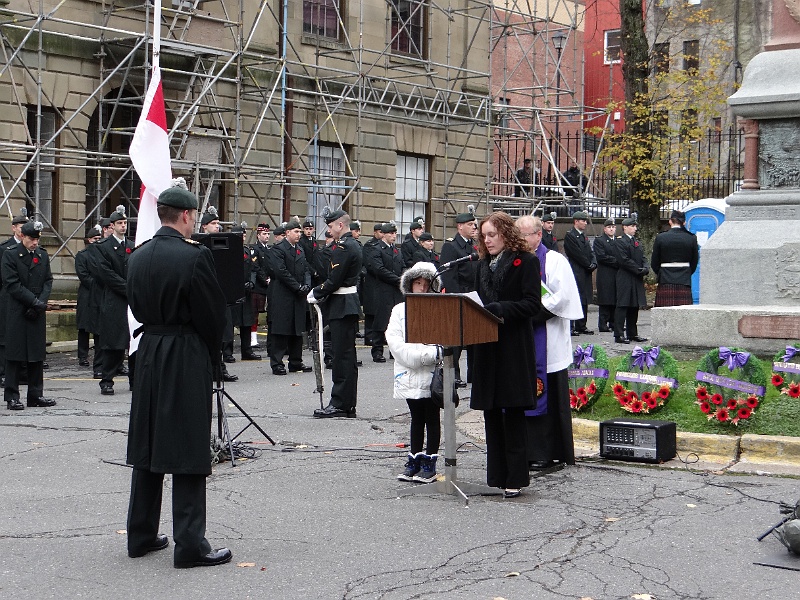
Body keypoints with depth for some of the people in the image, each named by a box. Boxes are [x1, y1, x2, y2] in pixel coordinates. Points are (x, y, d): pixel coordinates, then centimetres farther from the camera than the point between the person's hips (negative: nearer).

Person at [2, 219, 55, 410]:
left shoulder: (43, 255, 10)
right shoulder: (10, 255, -4)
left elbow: (48, 281, 8)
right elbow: (12, 284, -10)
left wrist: (41, 302, -8)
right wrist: (34, 301, -14)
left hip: (37, 312, 5)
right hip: (17, 313, -5)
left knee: (37, 354, 8)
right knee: (15, 354, -2)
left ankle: (36, 394, 15)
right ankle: (12, 397, 3)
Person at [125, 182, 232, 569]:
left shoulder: (138, 256, 5)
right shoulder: (194, 256, -15)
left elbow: (137, 306, 12)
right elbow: (213, 313, -10)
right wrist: (212, 355, 5)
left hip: (149, 352, 7)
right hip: (186, 358, -7)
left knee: (147, 446, 14)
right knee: (188, 448, -3)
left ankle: (141, 535, 23)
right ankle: (190, 544, 0)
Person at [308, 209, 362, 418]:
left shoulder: (343, 247, -16)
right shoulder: (354, 245, 16)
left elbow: (334, 280, -20)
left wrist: (316, 294, -6)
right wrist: (319, 291, 9)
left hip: (341, 306, -10)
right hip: (351, 304, 10)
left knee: (341, 355, -6)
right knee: (348, 355, 12)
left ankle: (339, 404, -3)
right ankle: (348, 405, 17)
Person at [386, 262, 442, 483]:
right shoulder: (399, 310, 6)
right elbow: (393, 340, -4)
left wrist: (428, 355, -22)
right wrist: (415, 356, -16)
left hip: (432, 374, -3)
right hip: (409, 374, 3)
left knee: (432, 418, 5)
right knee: (416, 418, 14)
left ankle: (430, 463, 11)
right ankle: (414, 460, 22)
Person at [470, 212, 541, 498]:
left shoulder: (526, 261, -4)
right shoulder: (483, 264, 16)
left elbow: (532, 303, -11)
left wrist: (501, 308, -23)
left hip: (514, 348, -6)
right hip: (487, 348, 7)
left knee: (513, 413, -4)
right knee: (491, 413, 9)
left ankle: (516, 478, 3)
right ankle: (496, 476, 16)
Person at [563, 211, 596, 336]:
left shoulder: (583, 236, 19)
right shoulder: (570, 236, -9)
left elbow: (590, 252, 16)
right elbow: (577, 254, -14)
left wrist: (593, 263, -2)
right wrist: (589, 265, -10)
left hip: (586, 274, 9)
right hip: (575, 273, -9)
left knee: (584, 301, 10)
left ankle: (581, 326, 16)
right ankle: (570, 327, -5)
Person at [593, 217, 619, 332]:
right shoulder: (599, 240, 1)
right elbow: (601, 257, -11)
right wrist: (617, 262, -13)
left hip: (618, 275, 5)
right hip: (605, 275, -5)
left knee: (616, 300, 5)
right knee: (605, 301, -4)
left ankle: (613, 323, 11)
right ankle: (603, 324, -1)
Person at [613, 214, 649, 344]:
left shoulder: (637, 242, 18)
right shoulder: (619, 242, -8)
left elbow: (643, 258, 16)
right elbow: (625, 260, -15)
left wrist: (645, 269, -5)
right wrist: (639, 270, -16)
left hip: (637, 280, 8)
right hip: (625, 279, -8)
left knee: (634, 307, 12)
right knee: (622, 306, -7)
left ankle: (632, 333, 19)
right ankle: (618, 335, -6)